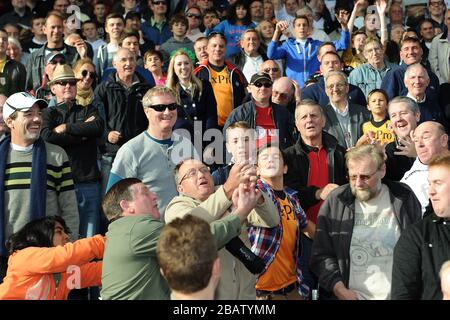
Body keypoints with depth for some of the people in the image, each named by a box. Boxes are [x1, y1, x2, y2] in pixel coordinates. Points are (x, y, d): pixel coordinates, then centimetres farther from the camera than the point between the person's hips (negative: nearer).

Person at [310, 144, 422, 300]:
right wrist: (340, 290, -13)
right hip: (351, 295, 0)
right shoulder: (335, 202, -5)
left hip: (396, 295, 1)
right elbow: (321, 254, -4)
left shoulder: (404, 198, -3)